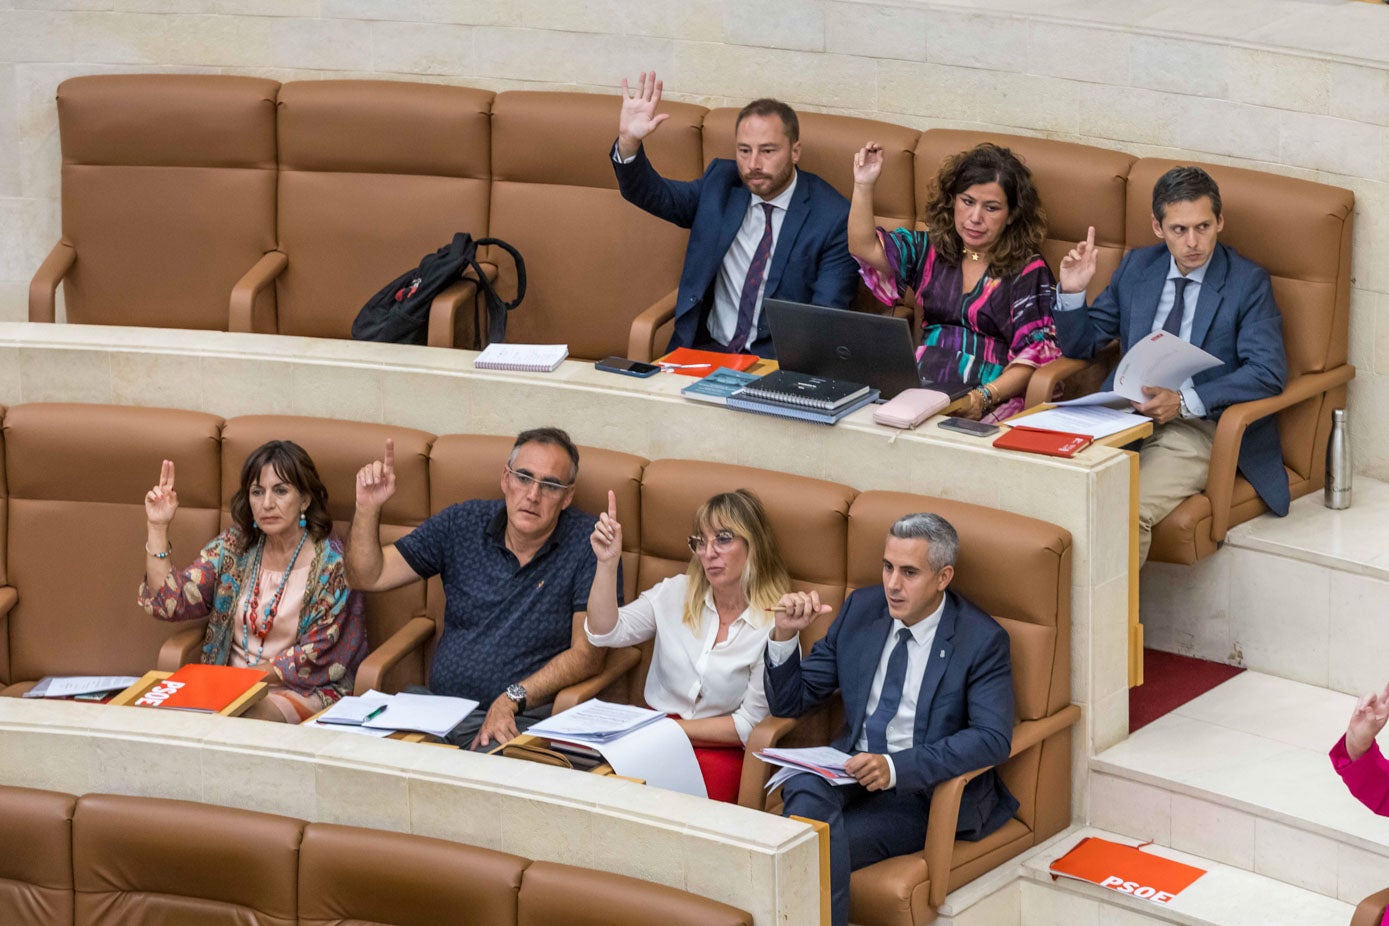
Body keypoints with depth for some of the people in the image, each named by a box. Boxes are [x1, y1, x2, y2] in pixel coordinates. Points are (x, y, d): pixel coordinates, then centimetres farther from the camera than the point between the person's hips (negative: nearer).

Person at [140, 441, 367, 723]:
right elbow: (169, 602, 0)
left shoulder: (332, 562, -8)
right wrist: (157, 528, -7)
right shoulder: (233, 547, 7)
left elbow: (318, 657, -9)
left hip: (304, 690, -4)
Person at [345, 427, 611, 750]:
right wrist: (367, 508, -4)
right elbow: (367, 576, 13)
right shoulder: (463, 524, 9)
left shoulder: (588, 542, -2)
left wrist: (512, 699, -16)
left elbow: (587, 654, -6)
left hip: (524, 719, -4)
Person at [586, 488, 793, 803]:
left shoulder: (774, 623, -6)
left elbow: (750, 724, -5)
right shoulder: (676, 594, 8)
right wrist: (608, 563, -12)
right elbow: (605, 632, 0)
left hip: (723, 751, -3)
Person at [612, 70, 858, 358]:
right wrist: (628, 141, -16)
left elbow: (826, 321, -8)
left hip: (777, 360, -3)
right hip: (706, 348, 3)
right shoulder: (721, 183, 9)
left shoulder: (833, 217, -6)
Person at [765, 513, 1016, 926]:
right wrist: (784, 635, -9)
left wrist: (896, 767, -31)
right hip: (852, 769, 4)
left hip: (920, 790, -4)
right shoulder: (861, 609, 8)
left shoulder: (982, 639, -7)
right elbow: (789, 701, 13)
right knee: (804, 787, -32)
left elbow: (993, 738, -20)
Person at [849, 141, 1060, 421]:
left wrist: (985, 396, -17)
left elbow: (1035, 354, -2)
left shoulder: (1028, 271, 5)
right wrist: (863, 186, -4)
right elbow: (865, 248, 7)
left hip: (994, 399, -3)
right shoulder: (931, 249, 18)